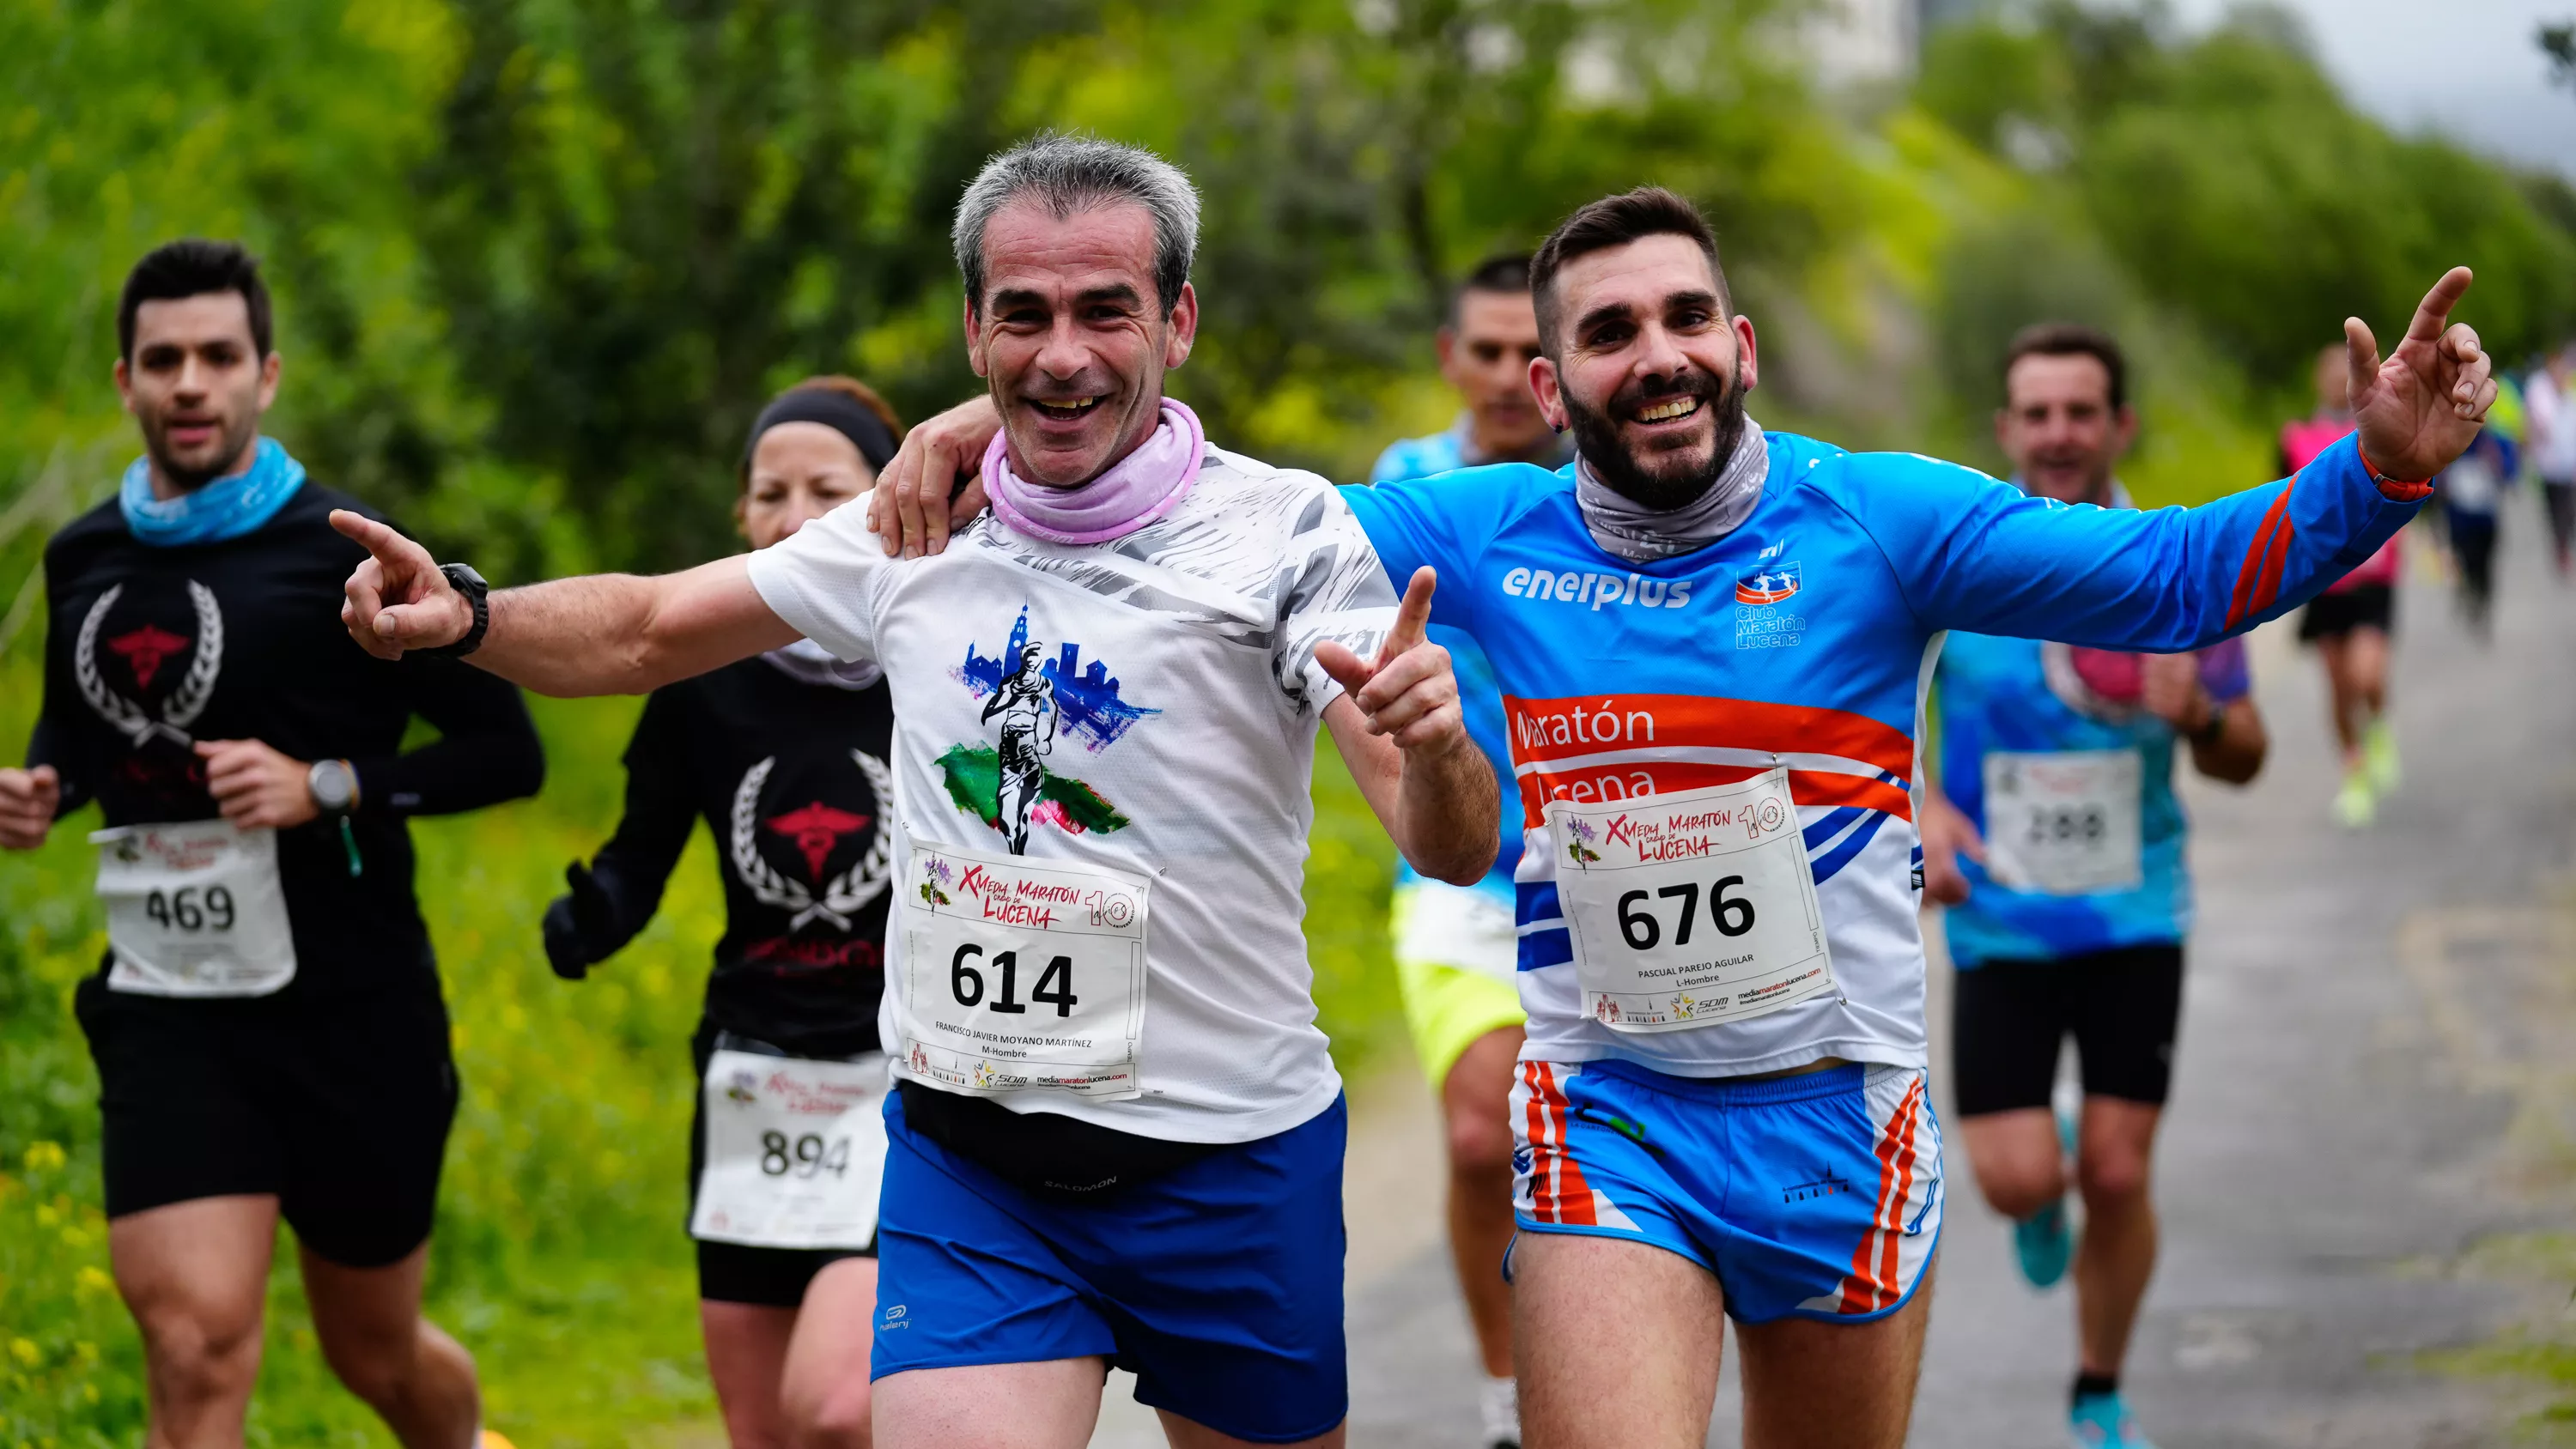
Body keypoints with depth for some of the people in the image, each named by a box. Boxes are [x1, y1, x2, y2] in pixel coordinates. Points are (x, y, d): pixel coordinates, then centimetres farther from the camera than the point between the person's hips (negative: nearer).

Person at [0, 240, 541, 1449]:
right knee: (194, 1342, -15)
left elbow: (506, 748, -7)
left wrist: (327, 787, -19)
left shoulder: (345, 555, -8)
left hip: (349, 1012, -2)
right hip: (165, 1014, 3)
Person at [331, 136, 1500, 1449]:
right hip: (961, 1161, 1)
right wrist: (464, 616, -4)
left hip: (1227, 1167, -1)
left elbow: (1450, 851, -16)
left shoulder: (1287, 533, -9)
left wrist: (1434, 750, -40)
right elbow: (643, 631, 15)